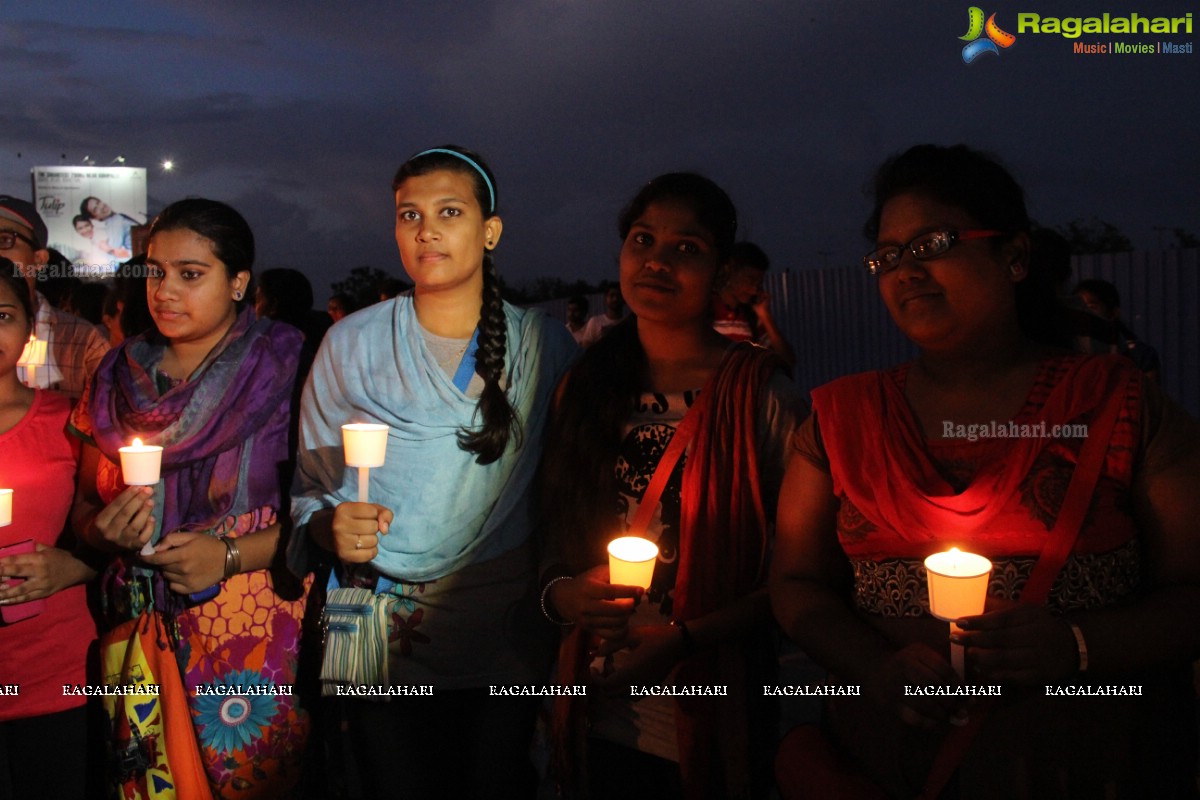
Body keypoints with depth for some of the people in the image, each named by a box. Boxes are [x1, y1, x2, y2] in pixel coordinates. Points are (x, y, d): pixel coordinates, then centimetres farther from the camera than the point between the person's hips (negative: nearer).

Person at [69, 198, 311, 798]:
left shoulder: (282, 370, -5)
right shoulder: (119, 376, 8)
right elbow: (83, 508, 14)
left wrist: (231, 555, -19)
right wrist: (105, 529, -8)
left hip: (257, 635, -3)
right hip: (141, 631, 4)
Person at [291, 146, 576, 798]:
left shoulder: (544, 344, 0)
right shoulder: (351, 342, 0)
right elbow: (308, 486, 4)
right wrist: (333, 526, -17)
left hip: (502, 642, 0)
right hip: (379, 642, 0)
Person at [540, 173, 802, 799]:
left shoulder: (757, 395, -11)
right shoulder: (583, 390, 3)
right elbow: (552, 543, 9)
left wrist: (683, 639, -19)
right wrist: (561, 595, -12)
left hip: (711, 721, -3)